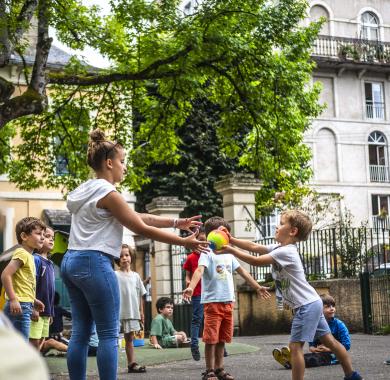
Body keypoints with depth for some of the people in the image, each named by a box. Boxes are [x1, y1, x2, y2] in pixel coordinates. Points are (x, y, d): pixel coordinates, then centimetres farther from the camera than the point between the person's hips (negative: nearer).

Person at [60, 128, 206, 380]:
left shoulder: (88, 190, 18)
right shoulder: (107, 193, -11)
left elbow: (136, 216, 16)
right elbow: (141, 228, -9)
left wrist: (176, 222, 14)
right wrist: (184, 242, -2)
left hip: (72, 261, 9)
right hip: (94, 263, -9)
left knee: (81, 332, 9)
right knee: (109, 334, -4)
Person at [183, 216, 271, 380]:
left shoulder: (229, 254, 15)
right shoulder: (207, 253, -7)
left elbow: (242, 271, 23)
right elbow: (199, 270, -24)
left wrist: (257, 287, 26)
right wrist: (191, 287, -41)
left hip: (228, 301, 7)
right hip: (212, 301, -7)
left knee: (222, 338, 12)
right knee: (211, 337, -5)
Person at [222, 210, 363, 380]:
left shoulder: (285, 252, -18)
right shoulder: (279, 248, 10)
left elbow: (255, 261, -21)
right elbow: (254, 247, 9)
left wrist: (231, 250, -17)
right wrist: (231, 240, -1)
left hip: (307, 305, -10)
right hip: (311, 303, 10)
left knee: (295, 346, -9)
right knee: (329, 340, 16)